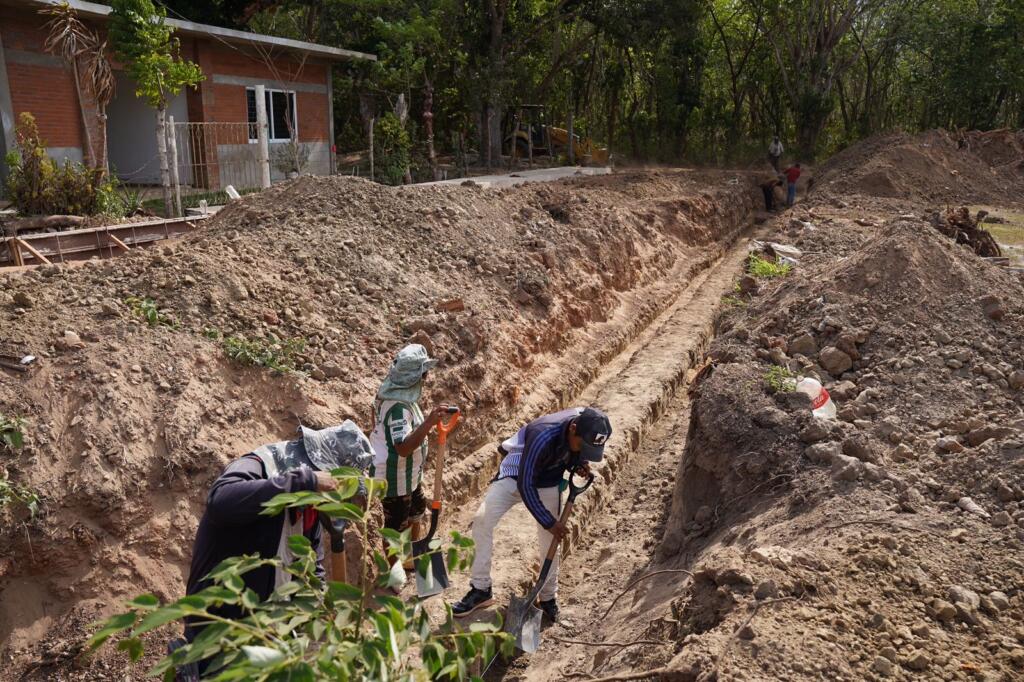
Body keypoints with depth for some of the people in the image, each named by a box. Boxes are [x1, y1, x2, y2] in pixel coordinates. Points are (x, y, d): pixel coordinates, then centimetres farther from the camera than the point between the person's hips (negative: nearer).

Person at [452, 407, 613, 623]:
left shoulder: (585, 423, -22)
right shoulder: (544, 435, -40)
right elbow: (525, 484, -31)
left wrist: (578, 463, -18)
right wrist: (549, 522, -27)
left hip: (548, 483, 4)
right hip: (515, 476, -4)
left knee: (549, 542, 0)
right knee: (482, 520, -17)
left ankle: (548, 597, 22)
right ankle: (481, 590, -4)